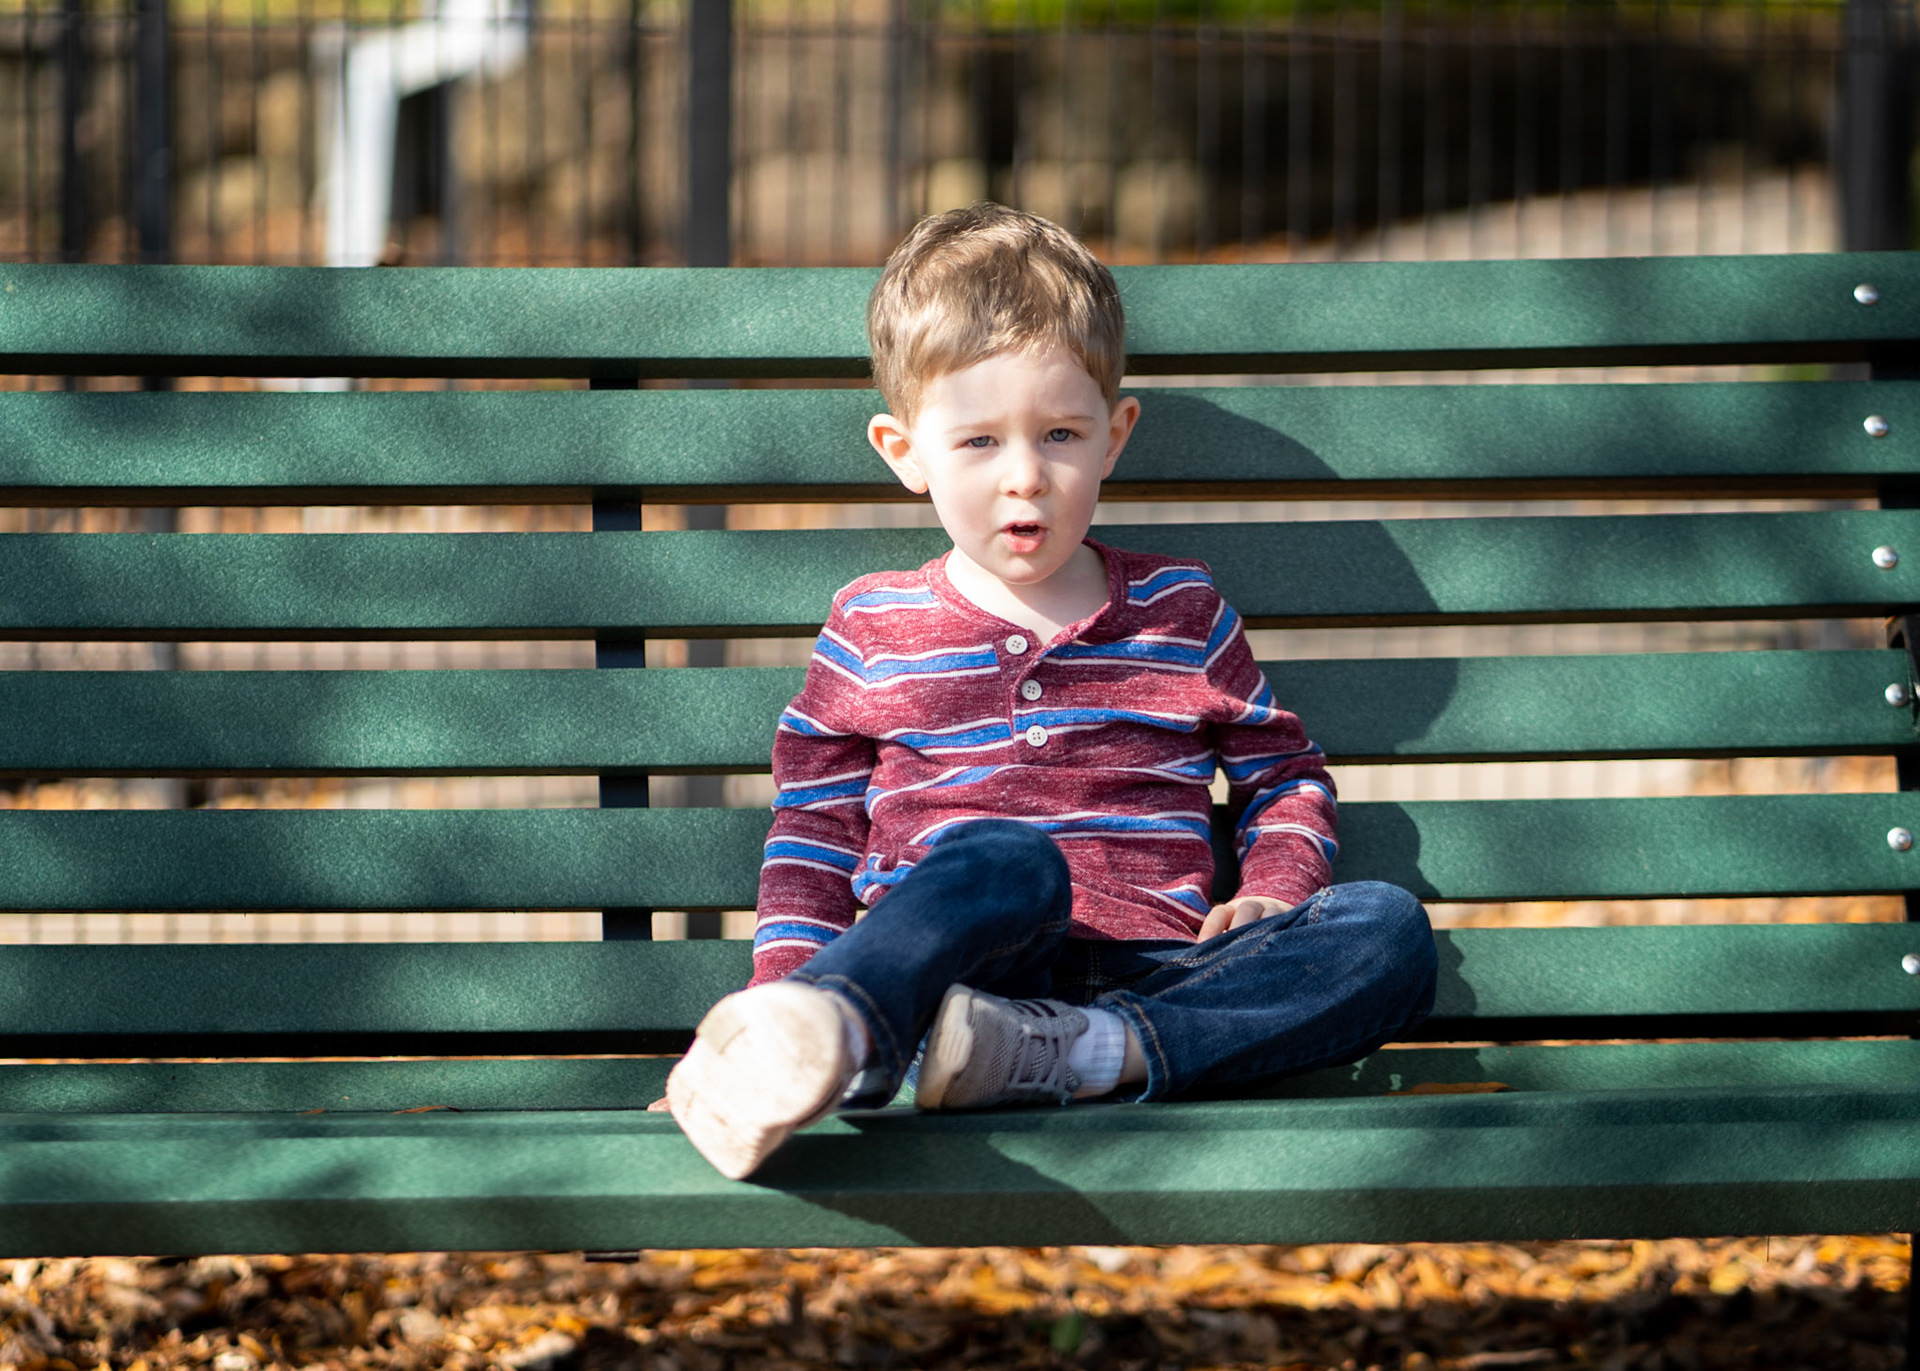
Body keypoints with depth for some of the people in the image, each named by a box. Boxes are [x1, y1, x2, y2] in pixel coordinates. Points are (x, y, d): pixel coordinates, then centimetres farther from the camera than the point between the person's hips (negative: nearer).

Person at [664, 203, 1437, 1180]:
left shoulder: (1183, 613, 21)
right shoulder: (871, 632, 18)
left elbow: (1285, 776, 29)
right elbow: (814, 834, 18)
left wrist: (1273, 891, 7)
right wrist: (788, 986, 0)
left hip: (1153, 981, 3)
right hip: (948, 974, -3)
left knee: (1386, 929, -24)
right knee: (1006, 858, -38)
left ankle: (1065, 1055, -43)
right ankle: (823, 1036, -68)